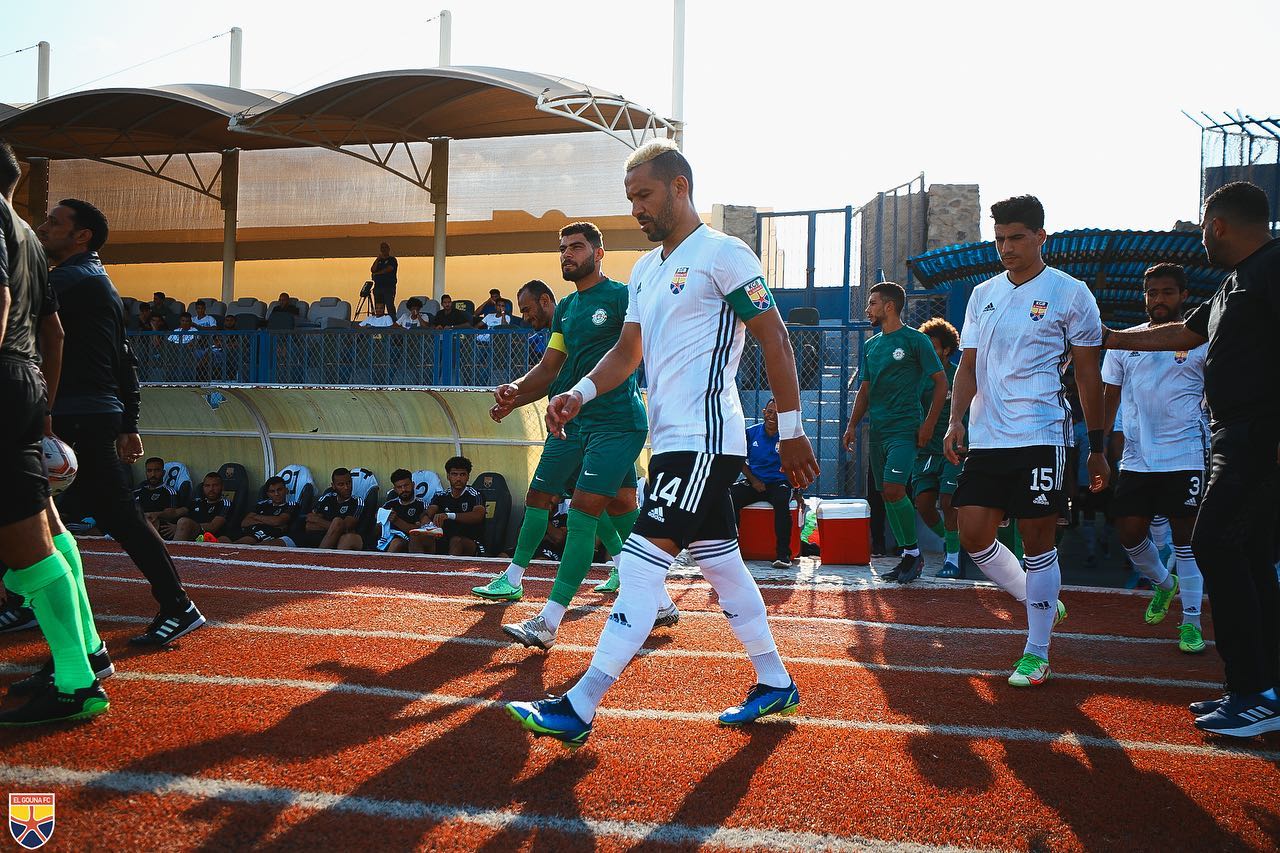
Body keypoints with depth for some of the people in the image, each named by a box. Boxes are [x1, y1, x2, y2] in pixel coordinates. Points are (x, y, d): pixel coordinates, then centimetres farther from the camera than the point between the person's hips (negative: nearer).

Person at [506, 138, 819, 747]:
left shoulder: (722, 254, -9)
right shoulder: (644, 271, 17)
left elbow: (775, 340, -10)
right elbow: (627, 352, 19)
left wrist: (790, 430, -10)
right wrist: (580, 392, 0)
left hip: (704, 439, -9)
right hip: (673, 441, 9)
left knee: (642, 564, -13)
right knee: (720, 561, 15)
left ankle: (578, 709, -14)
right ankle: (775, 685, 28)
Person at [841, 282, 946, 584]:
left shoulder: (915, 340, -4)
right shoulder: (870, 346, 16)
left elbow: (940, 382, -5)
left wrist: (929, 423, -11)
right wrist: (853, 425, 10)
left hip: (905, 428, -7)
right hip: (878, 431, 7)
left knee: (893, 490, -20)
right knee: (886, 495, 6)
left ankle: (913, 550, -4)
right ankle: (908, 558, 13)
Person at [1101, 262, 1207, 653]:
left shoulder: (1200, 342, 1)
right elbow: (1110, 396, 14)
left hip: (1185, 457, -3)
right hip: (1136, 457, 4)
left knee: (1185, 535, -1)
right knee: (1129, 532, 2)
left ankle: (1191, 620, 8)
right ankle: (1163, 583, 31)